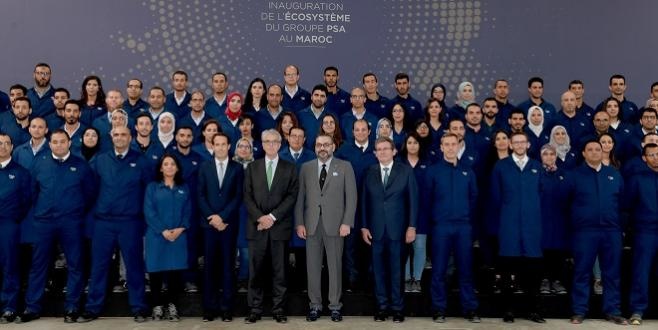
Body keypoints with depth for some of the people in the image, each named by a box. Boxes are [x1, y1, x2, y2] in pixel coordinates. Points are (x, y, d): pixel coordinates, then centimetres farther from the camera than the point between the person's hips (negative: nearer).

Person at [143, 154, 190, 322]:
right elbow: (148, 211, -5)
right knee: (156, 271, 1)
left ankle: (172, 305, 10)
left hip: (178, 236, 2)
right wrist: (163, 231, -14)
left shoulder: (184, 188, 13)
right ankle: (157, 305, 12)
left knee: (175, 270, 0)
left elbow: (188, 212, 6)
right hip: (156, 235, -2)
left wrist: (180, 229, -10)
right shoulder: (152, 187, 4)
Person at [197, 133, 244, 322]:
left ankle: (226, 307, 7)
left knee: (227, 265, 2)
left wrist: (222, 216, -11)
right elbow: (200, 195, 3)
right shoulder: (204, 167, 9)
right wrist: (211, 218, -8)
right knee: (210, 265, 2)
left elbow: (238, 196, -2)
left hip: (229, 223, -1)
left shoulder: (237, 168, 5)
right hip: (209, 223, 1)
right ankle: (210, 307, 8)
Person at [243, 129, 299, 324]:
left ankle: (279, 309, 9)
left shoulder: (289, 169, 8)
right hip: (257, 226, 1)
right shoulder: (252, 167, 12)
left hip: (279, 226, -1)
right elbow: (247, 196, 5)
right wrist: (259, 217, -10)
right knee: (255, 270, 2)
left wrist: (272, 216, -11)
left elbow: (292, 196, -1)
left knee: (279, 270, 3)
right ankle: (254, 309, 9)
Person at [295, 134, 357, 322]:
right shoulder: (306, 168, 9)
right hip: (311, 224, 2)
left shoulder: (345, 167, 3)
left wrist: (347, 222, -9)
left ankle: (335, 305, 14)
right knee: (313, 266, 5)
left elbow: (351, 196, -1)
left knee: (335, 266, 4)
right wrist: (299, 223, -1)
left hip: (335, 224, -2)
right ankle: (315, 305, 16)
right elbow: (299, 197, 7)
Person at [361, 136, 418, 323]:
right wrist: (364, 226, 1)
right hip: (375, 229, 2)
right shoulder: (369, 173, 7)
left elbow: (413, 200, 0)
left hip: (397, 229, -2)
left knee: (397, 270, 4)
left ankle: (397, 307, 14)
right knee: (379, 270, 6)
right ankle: (382, 306, 16)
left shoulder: (406, 171, 2)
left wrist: (411, 226, -5)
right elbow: (364, 201, 6)